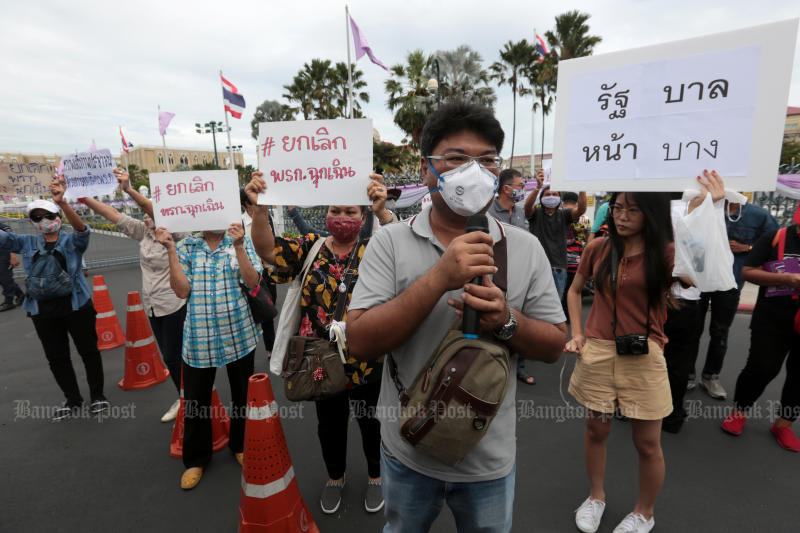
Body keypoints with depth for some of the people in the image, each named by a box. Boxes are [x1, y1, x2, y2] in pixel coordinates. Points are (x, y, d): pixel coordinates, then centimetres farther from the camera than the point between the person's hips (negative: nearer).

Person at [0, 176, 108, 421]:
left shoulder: (72, 241, -4)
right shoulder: (27, 243, 9)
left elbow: (81, 229, -25)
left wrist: (62, 202, -41)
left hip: (77, 306, -4)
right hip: (43, 311, 4)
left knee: (88, 351, 6)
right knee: (56, 357, 12)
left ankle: (97, 395, 24)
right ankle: (73, 400, 28)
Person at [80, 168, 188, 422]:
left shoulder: (177, 234, -16)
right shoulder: (143, 232, 4)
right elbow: (113, 215, 1)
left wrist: (129, 190, -42)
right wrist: (83, 198, -10)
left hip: (174, 306, -7)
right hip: (151, 306, 7)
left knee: (173, 357, 1)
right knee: (169, 356, 16)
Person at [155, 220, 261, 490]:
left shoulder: (242, 241, 0)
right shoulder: (186, 246, 2)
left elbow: (252, 282, -11)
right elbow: (182, 290, -7)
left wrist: (237, 246, -20)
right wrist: (170, 250, -12)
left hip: (239, 334, 0)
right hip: (199, 337, 1)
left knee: (242, 395, 14)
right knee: (195, 400, 9)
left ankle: (240, 446, 39)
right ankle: (196, 459, 32)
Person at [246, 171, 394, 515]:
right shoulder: (311, 247, -2)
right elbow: (268, 250, -13)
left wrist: (382, 211, -48)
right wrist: (258, 208, -31)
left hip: (368, 361, -2)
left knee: (371, 422, 19)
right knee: (330, 424, 22)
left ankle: (375, 476, 47)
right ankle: (335, 477, 50)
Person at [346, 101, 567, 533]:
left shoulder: (526, 248, -7)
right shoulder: (390, 243, -13)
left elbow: (555, 346, -4)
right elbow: (361, 343, -20)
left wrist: (506, 320, -25)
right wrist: (439, 278, -31)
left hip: (489, 459, 1)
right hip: (408, 452, 0)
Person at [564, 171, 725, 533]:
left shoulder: (666, 253, -4)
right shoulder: (598, 248, 1)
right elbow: (574, 291, 14)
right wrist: (577, 333, 4)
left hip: (643, 356, -2)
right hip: (597, 353, 2)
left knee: (648, 444, 10)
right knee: (596, 430, 15)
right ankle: (596, 497, 39)